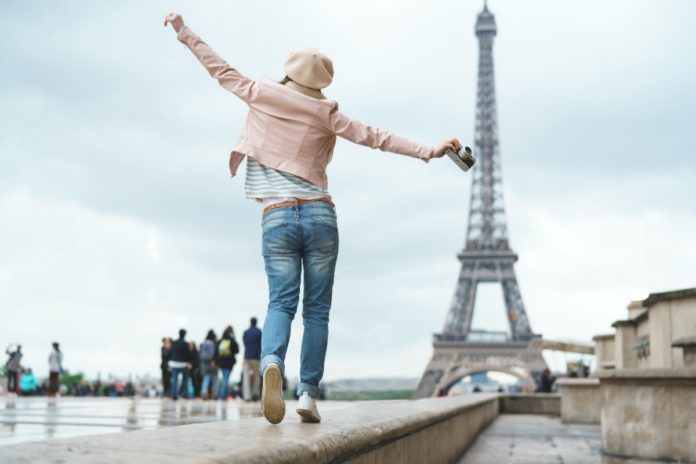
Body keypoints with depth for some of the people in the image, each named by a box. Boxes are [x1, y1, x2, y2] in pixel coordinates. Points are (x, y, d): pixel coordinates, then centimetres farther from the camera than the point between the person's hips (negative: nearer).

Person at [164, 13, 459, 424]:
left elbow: (220, 68, 18)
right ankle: (309, 394, -1)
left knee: (280, 302, -1)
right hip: (320, 216, 0)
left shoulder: (260, 96, 7)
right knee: (317, 309, 5)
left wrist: (184, 31, 32)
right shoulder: (325, 113, 5)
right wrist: (428, 151, 5)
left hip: (277, 219, 0)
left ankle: (272, 362, -32)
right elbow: (375, 138, 3)